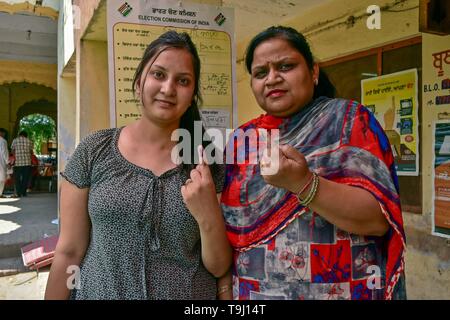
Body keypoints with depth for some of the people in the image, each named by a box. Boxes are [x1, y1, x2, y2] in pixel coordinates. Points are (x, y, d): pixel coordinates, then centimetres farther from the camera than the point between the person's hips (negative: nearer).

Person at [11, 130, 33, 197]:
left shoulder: (15, 140, 6)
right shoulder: (29, 141, 6)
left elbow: (12, 151, 9)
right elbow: (31, 151, 8)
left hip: (17, 162, 0)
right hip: (27, 162, 0)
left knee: (17, 178, 9)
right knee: (25, 178, 7)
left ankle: (18, 193, 5)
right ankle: (24, 192, 5)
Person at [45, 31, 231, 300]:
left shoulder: (208, 161, -9)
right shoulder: (94, 151, -9)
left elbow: (219, 267, -7)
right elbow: (69, 252, -5)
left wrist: (208, 216, -22)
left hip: (191, 293, 0)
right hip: (99, 291, 1)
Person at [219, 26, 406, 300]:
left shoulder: (350, 119, -7)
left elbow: (378, 218, -16)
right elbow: (228, 228, 4)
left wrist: (303, 183, -29)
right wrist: (226, 289, -3)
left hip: (338, 291, -2)